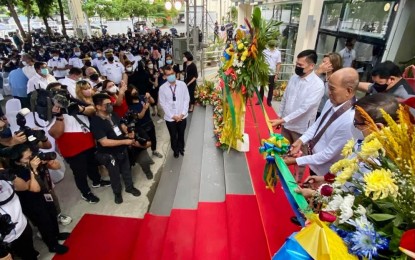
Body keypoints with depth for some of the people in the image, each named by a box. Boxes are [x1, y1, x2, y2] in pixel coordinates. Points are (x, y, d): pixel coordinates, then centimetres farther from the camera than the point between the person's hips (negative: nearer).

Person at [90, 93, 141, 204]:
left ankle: (130, 187, 45)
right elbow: (104, 142, -28)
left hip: (122, 150, 6)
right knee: (115, 174, 15)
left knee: (126, 170, 22)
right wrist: (125, 141, -27)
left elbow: (121, 125, 13)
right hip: (109, 155, -6)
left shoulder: (113, 115, -5)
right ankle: (117, 193, 40)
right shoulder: (95, 122, -24)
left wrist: (127, 133, -9)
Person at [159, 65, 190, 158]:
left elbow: (186, 99, -4)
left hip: (182, 116, 1)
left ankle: (181, 148, 47)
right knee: (173, 135, 17)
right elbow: (163, 104, -6)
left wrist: (183, 113, -11)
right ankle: (175, 150, 43)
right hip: (170, 118, -1)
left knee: (181, 134, 20)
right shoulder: (162, 88, -10)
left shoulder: (182, 84, -8)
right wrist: (172, 116, -12)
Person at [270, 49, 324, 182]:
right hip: (286, 124, 6)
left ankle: (297, 179, 36)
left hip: (301, 127, -6)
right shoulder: (294, 78, -1)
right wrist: (280, 117, 11)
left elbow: (304, 108, -27)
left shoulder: (318, 85, -21)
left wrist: (282, 120, -28)